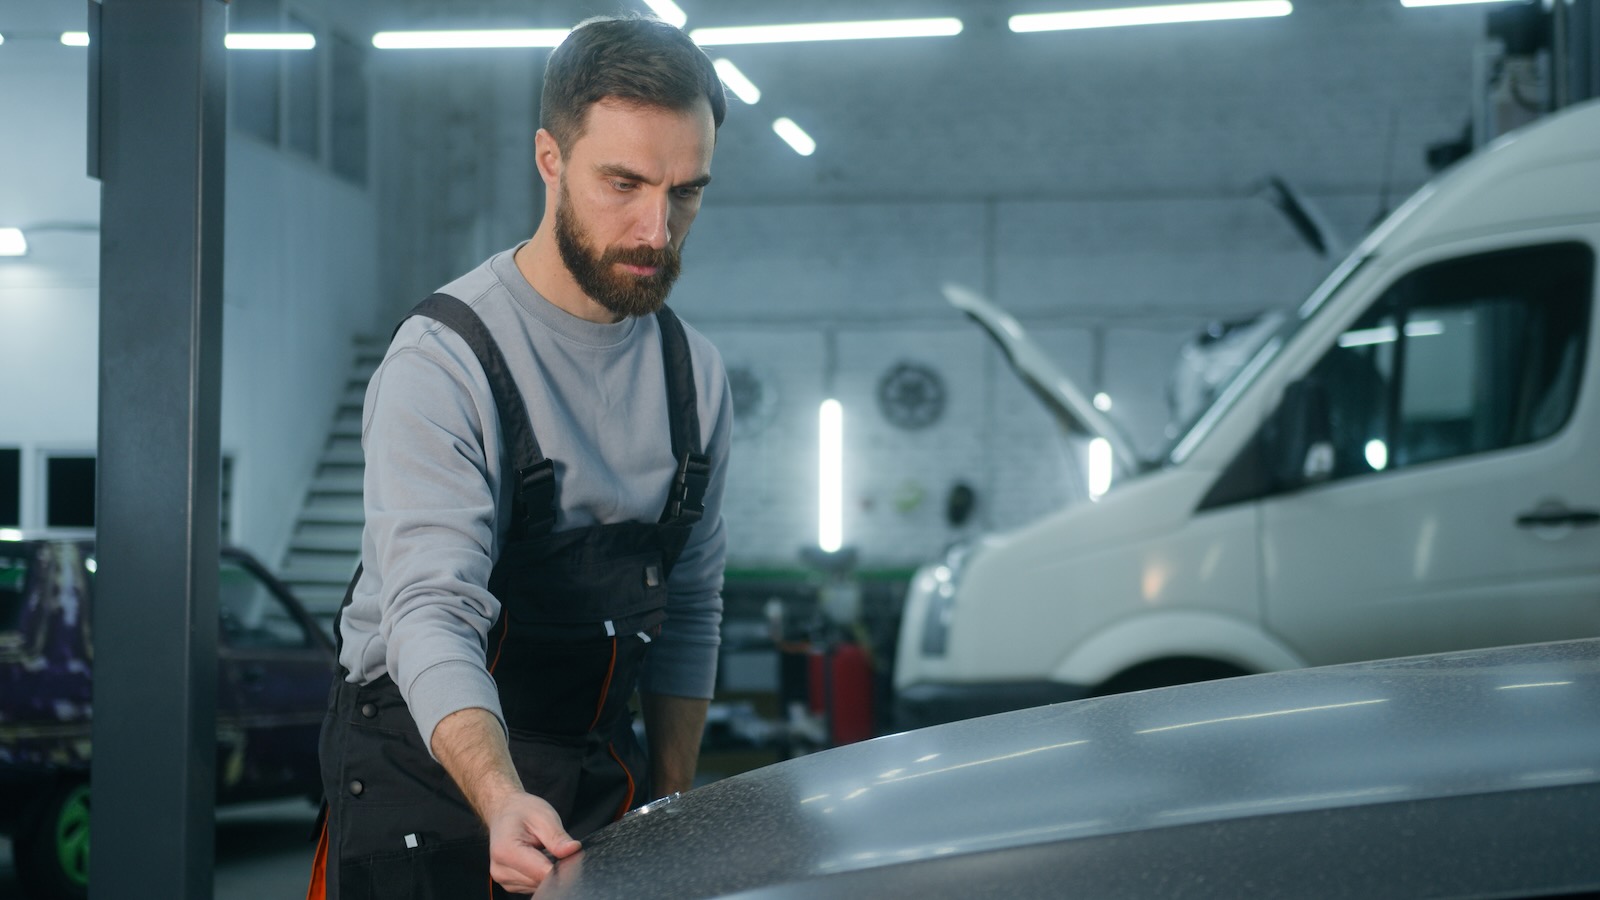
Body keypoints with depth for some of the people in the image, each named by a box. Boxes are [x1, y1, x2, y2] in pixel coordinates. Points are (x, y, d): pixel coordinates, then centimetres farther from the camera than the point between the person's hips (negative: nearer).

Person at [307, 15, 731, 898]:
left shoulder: (694, 372, 3)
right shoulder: (445, 361, -18)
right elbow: (432, 613, -28)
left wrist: (672, 808, 10)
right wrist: (501, 800, -44)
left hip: (595, 775, 5)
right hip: (424, 765, -5)